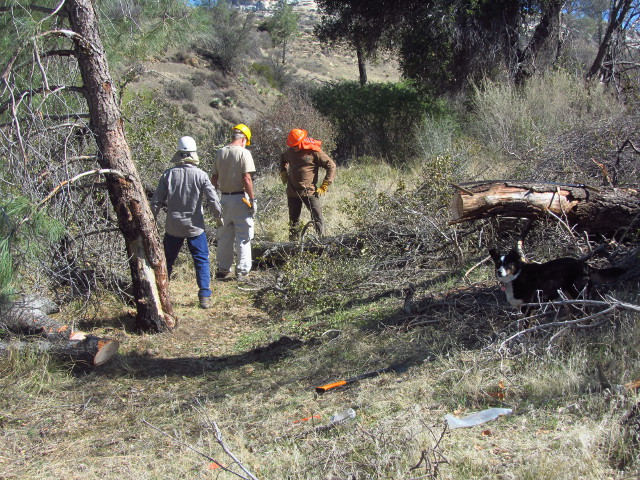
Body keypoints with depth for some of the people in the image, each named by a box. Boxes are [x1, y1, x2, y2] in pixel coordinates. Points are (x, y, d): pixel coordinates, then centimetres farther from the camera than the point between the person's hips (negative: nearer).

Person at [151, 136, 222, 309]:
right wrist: (218, 215, 8)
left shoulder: (168, 174, -6)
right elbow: (213, 200, -11)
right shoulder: (200, 175, -11)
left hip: (173, 227, 2)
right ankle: (205, 296, 3)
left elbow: (157, 201, -2)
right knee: (202, 260, 8)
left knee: (167, 260, 16)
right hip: (195, 226, -2)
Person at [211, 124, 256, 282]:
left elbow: (214, 178, 8)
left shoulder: (220, 153, 5)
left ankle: (222, 269, 22)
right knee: (243, 238, 3)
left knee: (224, 236, 15)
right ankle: (242, 272, 5)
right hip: (240, 198, -5)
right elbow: (246, 178, -17)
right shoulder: (244, 153, -11)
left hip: (224, 198, 5)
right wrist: (252, 200, -11)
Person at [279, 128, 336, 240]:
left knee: (318, 218, -12)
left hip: (309, 192, -5)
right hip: (292, 192, 5)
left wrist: (324, 186, -10)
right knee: (293, 220, 12)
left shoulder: (314, 151, -9)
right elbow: (283, 159, 31)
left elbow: (331, 166, -6)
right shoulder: (290, 151, 6)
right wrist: (283, 172, 15)